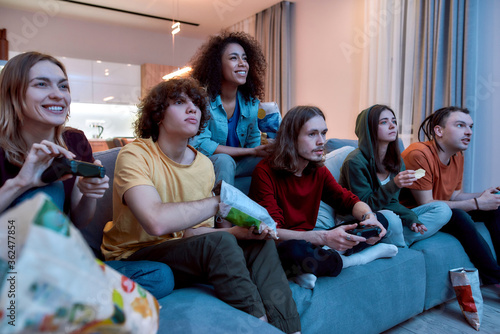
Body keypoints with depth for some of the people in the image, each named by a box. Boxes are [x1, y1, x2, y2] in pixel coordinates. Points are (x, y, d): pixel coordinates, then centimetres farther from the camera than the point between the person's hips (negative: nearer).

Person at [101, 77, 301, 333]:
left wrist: (239, 231, -19)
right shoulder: (135, 155, -17)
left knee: (260, 245, -13)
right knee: (219, 242, -31)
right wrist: (221, 199, -25)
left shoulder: (204, 165, 2)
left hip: (180, 251, 6)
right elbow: (157, 223, -34)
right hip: (132, 256, -6)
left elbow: (194, 230, 0)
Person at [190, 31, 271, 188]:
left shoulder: (251, 102, 1)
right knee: (224, 161, -35)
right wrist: (252, 151, -21)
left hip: (239, 162, 5)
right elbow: (200, 144, -20)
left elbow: (253, 141, 10)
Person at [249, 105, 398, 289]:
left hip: (310, 240, 6)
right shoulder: (265, 172, -16)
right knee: (294, 250, -42)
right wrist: (324, 237, -36)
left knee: (380, 219, -1)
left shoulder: (319, 171, 3)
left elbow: (350, 200, 6)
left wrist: (369, 217, -19)